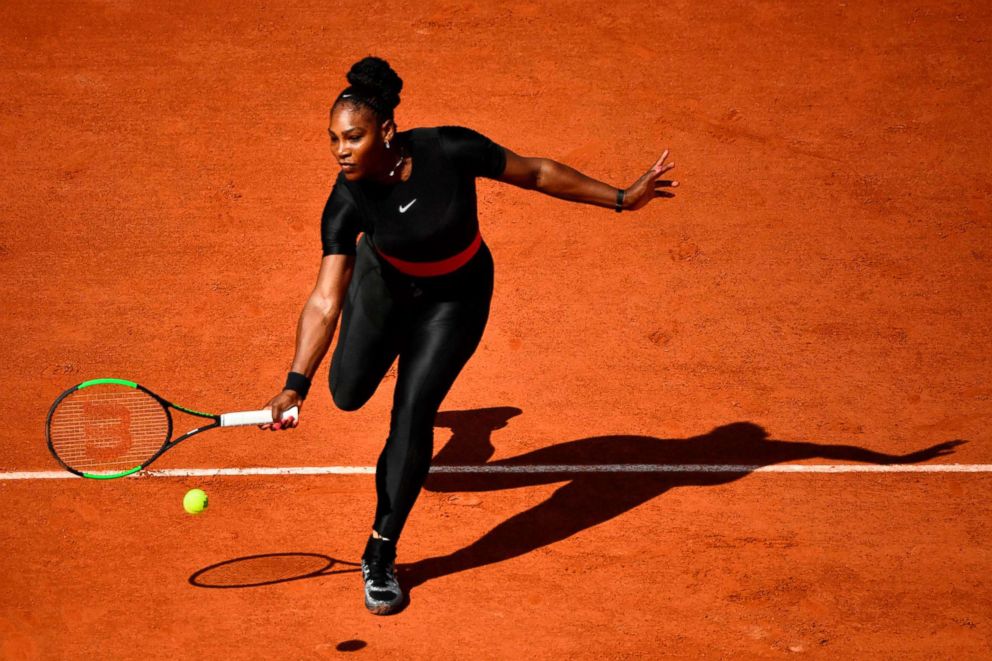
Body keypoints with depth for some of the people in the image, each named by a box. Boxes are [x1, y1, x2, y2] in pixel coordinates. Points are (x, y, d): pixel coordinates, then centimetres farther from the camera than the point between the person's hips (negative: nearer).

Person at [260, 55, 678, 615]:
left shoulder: (450, 150, -34)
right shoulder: (347, 202, -31)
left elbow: (535, 173, -18)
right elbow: (325, 301, -34)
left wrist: (622, 199, -12)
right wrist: (296, 384, -45)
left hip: (455, 297, -2)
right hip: (384, 281, 2)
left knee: (412, 413, -11)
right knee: (348, 394, 13)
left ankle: (381, 556, 3)